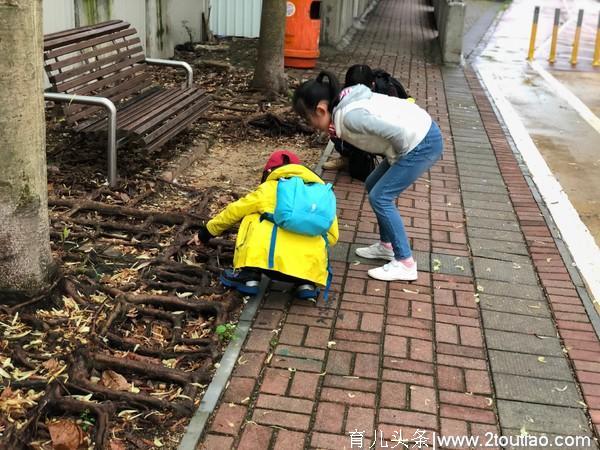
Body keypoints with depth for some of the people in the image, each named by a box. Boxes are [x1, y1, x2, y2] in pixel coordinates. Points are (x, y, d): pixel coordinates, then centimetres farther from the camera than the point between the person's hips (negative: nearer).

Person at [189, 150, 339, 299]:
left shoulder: (269, 189, 20)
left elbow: (233, 212, 31)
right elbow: (332, 236, 25)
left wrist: (205, 233, 45)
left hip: (276, 260, -2)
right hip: (311, 266, 2)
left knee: (251, 219, 25)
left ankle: (249, 276, 14)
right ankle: (307, 283, 12)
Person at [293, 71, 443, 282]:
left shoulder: (349, 116, -24)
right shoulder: (344, 105, 5)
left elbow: (398, 132, -29)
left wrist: (401, 157, -11)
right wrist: (394, 158, 9)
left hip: (423, 143, -10)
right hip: (417, 136, 10)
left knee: (380, 197, -6)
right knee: (374, 186, 17)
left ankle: (405, 264, 0)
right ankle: (387, 245, 29)